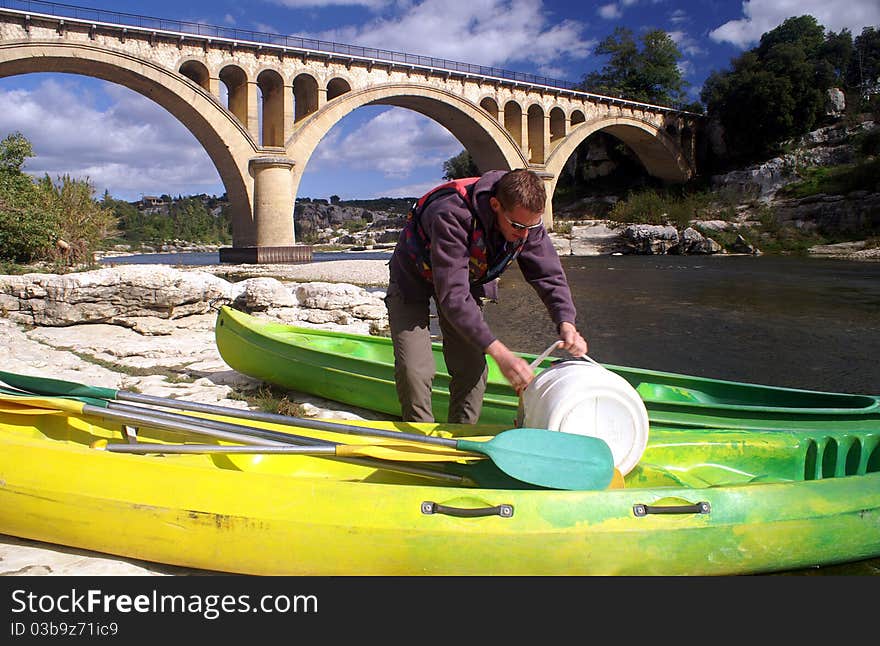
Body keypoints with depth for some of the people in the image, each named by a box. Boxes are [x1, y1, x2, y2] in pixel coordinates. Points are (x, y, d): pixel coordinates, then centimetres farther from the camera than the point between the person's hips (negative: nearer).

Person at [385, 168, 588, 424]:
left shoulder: (528, 220, -21)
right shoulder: (452, 216, -42)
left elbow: (549, 275, -15)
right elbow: (453, 296, -46)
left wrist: (566, 323, -34)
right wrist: (499, 353, -51)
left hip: (468, 278, 5)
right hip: (415, 277, -5)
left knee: (471, 368, -2)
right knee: (414, 371, -15)